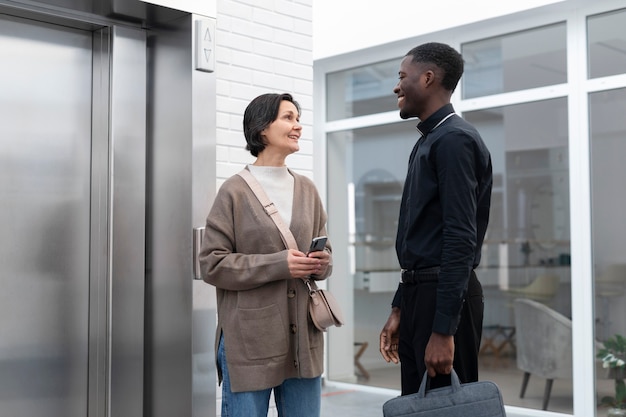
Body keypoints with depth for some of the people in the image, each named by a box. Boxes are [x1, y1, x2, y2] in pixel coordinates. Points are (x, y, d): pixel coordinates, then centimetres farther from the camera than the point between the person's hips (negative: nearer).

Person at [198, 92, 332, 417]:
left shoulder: (306, 189, 10)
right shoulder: (235, 191, -5)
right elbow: (212, 264, -9)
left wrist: (322, 264, -6)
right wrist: (279, 265, -17)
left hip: (302, 336, 5)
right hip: (249, 338, -5)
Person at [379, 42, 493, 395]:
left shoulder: (454, 139, -13)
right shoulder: (427, 143, 17)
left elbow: (461, 240, -21)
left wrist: (443, 330, -24)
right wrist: (399, 309, 19)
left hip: (445, 298, -9)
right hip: (419, 293, 9)